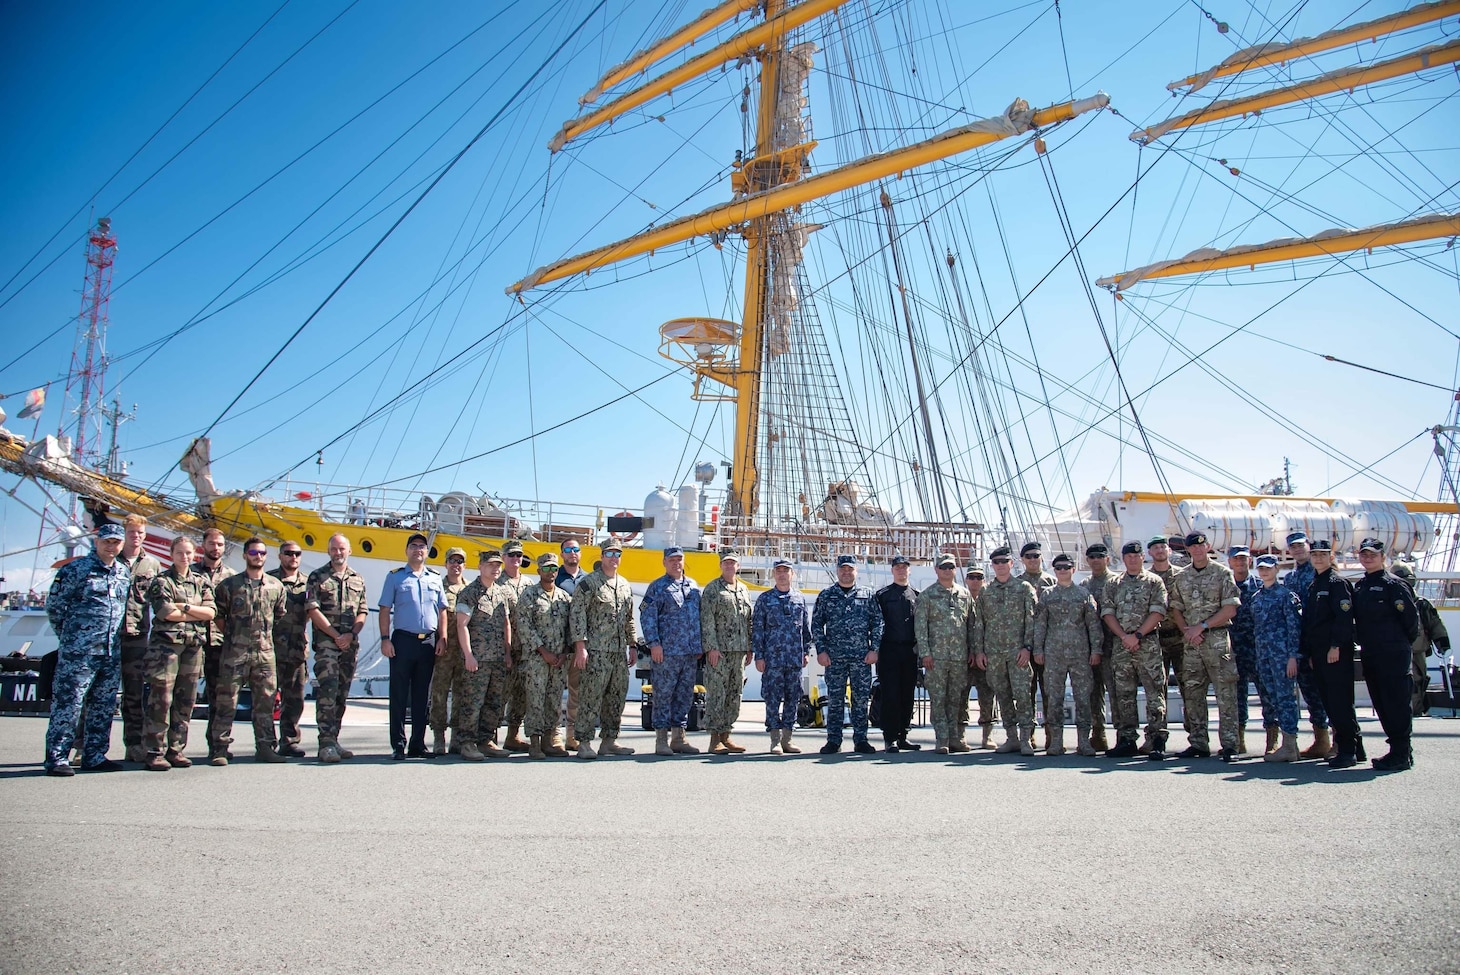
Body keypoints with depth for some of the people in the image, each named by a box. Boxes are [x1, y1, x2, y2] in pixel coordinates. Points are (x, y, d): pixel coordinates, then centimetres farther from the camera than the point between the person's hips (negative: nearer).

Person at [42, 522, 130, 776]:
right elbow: (54, 606, -1)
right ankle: (56, 758, 3)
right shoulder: (75, 569, -4)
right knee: (67, 705, -4)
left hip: (112, 653, 6)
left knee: (104, 707, 10)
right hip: (78, 652, -6)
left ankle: (95, 756, 18)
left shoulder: (125, 573, 12)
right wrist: (70, 635, 2)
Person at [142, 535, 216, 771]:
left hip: (194, 645, 5)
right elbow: (166, 613, -11)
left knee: (185, 700, 6)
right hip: (165, 643, -5)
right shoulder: (161, 581, 2)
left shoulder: (201, 580, 15)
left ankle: (175, 749, 13)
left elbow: (211, 612, 4)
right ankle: (155, 752, -2)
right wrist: (197, 614, -4)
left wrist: (185, 607, -7)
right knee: (161, 698, -7)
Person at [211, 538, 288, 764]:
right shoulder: (229, 584, 1)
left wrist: (266, 633, 11)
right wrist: (231, 634, 3)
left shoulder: (276, 586, 10)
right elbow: (218, 615, 6)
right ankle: (219, 749, 5)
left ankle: (265, 746, 14)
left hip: (265, 652, 3)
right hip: (235, 652, -3)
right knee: (226, 701, -2)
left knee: (265, 702, 7)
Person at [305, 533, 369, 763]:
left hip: (350, 643, 4)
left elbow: (363, 612, 11)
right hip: (326, 641, -4)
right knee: (328, 691, -14)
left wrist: (351, 634, -7)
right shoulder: (317, 577, 3)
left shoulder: (358, 580, 14)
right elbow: (313, 610, -4)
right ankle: (326, 744, -15)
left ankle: (333, 741, 14)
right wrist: (336, 635, -10)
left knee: (342, 694, 7)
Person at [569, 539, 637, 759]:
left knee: (617, 697, 9)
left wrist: (632, 645, 17)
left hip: (620, 652, 7)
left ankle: (609, 741, 18)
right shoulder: (588, 583, -4)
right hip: (596, 651, -7)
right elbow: (578, 615, -10)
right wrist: (580, 646, -16)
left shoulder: (626, 586, 17)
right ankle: (584, 743, 0)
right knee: (591, 697, -6)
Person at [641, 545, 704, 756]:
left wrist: (700, 645, 16)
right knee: (663, 695, -2)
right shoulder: (657, 587, 0)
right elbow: (647, 617, -5)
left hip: (691, 652, 6)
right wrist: (654, 643, -13)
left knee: (685, 696, 9)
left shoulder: (693, 586, 16)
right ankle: (661, 740, 4)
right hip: (667, 651, -6)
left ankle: (678, 738, 18)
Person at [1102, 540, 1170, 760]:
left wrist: (1137, 635, -13)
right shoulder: (1114, 585, 15)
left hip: (1148, 644, -3)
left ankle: (1156, 742, -6)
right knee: (1124, 695, 6)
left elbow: (1158, 612, -5)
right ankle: (1126, 740, 12)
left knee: (1154, 694, -6)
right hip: (1121, 645, 3)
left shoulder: (1154, 582, 5)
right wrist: (1124, 636, -7)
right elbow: (1107, 613, 7)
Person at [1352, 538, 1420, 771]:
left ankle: (1401, 755, 0)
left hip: (1393, 655, -8)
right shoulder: (1359, 587, 13)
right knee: (1381, 705, 11)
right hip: (1370, 655, 8)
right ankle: (1400, 749, 19)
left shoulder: (1392, 584, -8)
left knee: (1396, 704, -5)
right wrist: (1365, 641, 15)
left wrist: (1404, 642, 0)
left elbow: (1411, 616, -9)